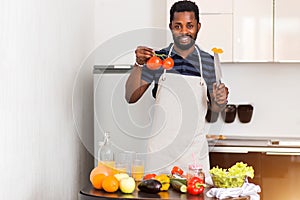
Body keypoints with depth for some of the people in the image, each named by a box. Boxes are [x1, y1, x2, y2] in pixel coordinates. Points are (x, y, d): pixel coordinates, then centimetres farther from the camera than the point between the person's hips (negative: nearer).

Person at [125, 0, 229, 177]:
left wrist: (220, 101, -12)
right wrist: (139, 65, -13)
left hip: (195, 149, 0)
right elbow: (131, 97, 0)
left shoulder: (208, 61, 3)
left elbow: (215, 108, 10)